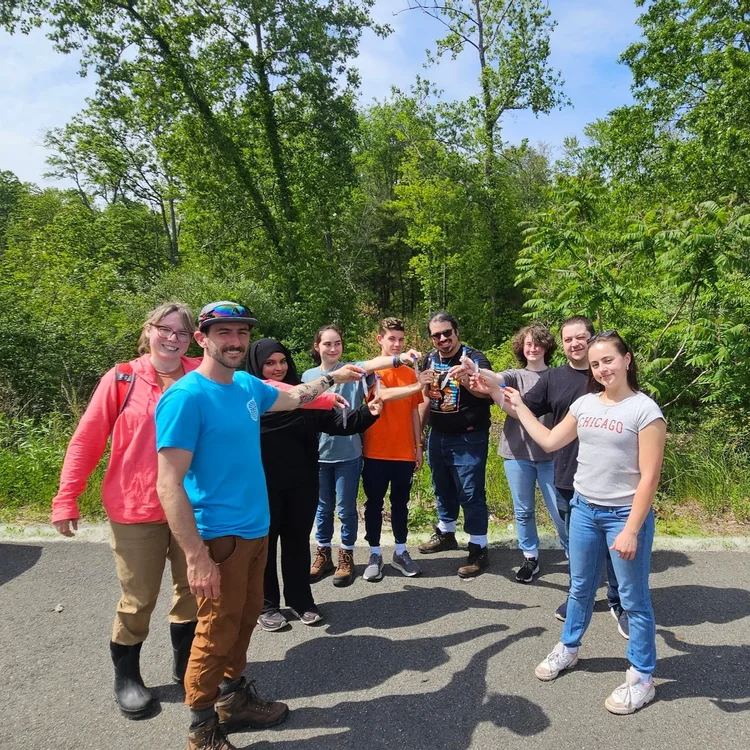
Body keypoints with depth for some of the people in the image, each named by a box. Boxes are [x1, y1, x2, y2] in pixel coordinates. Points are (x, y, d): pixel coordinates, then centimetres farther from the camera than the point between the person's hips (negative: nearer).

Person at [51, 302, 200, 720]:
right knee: (139, 599, 10)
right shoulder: (122, 379, -6)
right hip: (136, 510, -2)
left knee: (193, 589, 16)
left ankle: (187, 664, 39)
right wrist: (67, 499, -5)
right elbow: (87, 441, -4)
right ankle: (127, 677, 35)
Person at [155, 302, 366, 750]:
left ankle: (234, 698, 41)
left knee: (245, 620, 20)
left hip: (255, 529, 7)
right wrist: (197, 557, -24)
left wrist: (332, 378, 29)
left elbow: (292, 399, 27)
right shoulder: (186, 397, -19)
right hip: (219, 537, -7)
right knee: (218, 632, 6)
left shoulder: (248, 385, 3)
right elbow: (169, 485, -22)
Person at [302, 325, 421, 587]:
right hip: (318, 453, 3)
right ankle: (323, 554, 32)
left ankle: (346, 556, 27)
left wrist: (398, 359, -48)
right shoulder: (308, 376, 4)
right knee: (323, 507, 16)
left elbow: (371, 364, -28)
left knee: (346, 508, 9)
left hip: (348, 453, -2)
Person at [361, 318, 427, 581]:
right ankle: (375, 555, 19)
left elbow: (414, 412, 11)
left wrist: (418, 446, 8)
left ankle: (400, 553, 25)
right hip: (376, 452, -3)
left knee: (400, 503, 13)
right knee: (374, 504, 7)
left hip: (404, 452, 3)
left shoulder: (410, 373, 8)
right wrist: (417, 387, -34)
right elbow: (384, 395, -23)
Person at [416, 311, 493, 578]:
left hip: (468, 439, -6)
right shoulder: (430, 360, 3)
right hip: (437, 436, 6)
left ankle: (478, 548, 14)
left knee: (471, 493, 0)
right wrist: (418, 431, 6)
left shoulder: (474, 358, -15)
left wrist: (467, 380, -47)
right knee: (443, 488, 20)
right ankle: (446, 533, 39)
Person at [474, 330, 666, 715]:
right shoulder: (585, 404, 1)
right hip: (583, 509, 5)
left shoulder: (645, 410, -14)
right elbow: (549, 442, 9)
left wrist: (631, 531, -18)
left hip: (625, 515, -5)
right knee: (580, 587, 20)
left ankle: (642, 677, 27)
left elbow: (649, 477, -16)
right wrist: (518, 406, 11)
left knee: (633, 598, 9)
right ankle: (568, 649, 40)